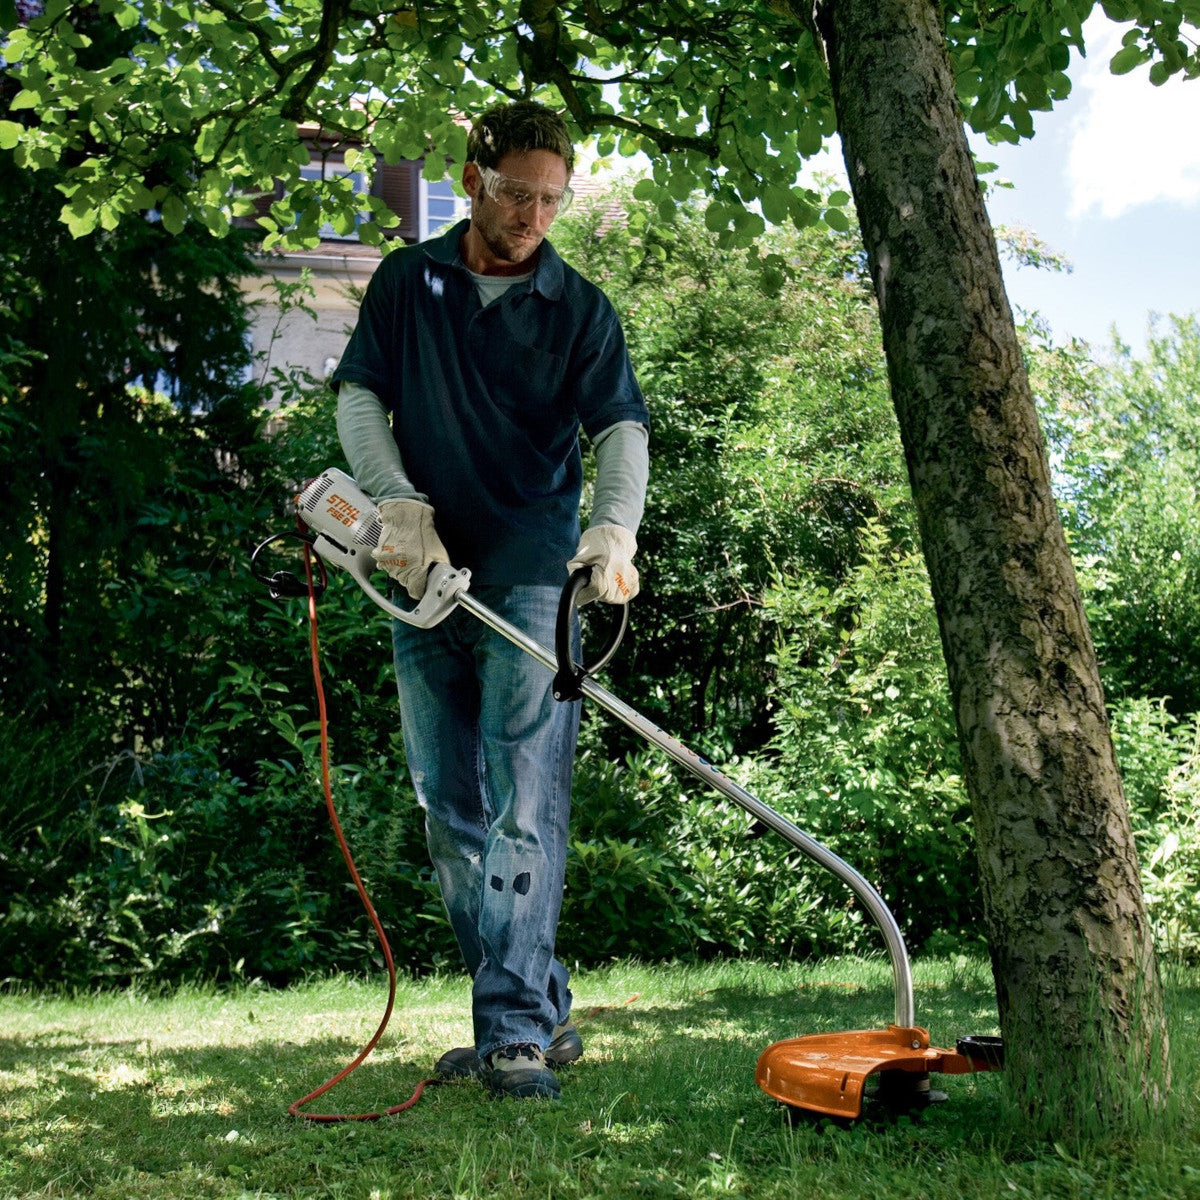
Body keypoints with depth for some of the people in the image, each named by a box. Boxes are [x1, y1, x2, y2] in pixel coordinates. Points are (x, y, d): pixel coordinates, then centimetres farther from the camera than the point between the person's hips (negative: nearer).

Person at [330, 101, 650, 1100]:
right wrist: (398, 500, -10)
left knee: (524, 807, -10)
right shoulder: (406, 283, 11)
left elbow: (622, 427, -8)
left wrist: (615, 527, -28)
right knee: (450, 811, 7)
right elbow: (359, 397, 8)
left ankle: (519, 1031, -7)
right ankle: (541, 1009, 19)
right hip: (424, 574, 4)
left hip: (534, 581, -3)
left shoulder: (580, 307, 3)